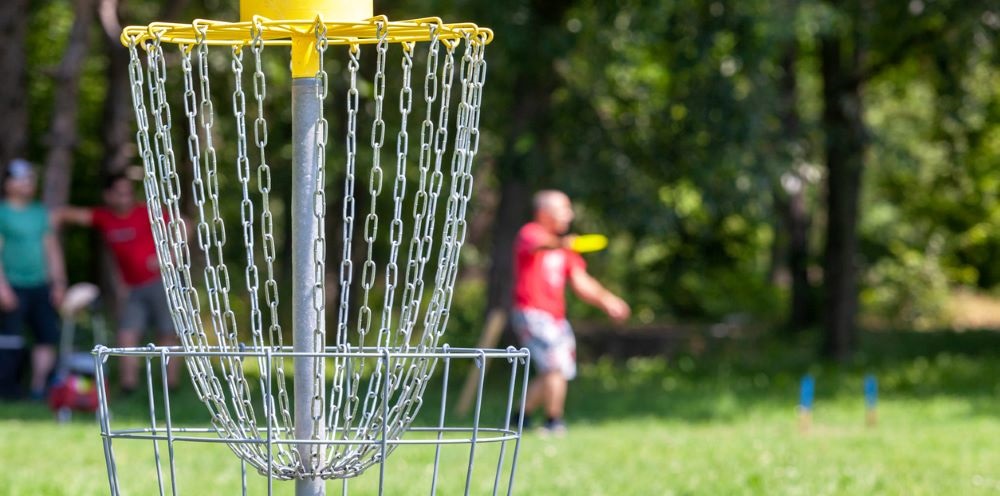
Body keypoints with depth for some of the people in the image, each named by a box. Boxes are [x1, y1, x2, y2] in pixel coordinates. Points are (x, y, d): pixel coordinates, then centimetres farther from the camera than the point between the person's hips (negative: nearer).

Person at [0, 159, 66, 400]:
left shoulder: (40, 212, 14)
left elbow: (52, 248, 18)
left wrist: (58, 282, 13)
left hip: (40, 287, 6)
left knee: (48, 335, 1)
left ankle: (39, 386, 6)